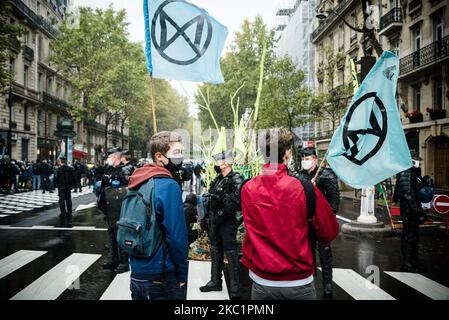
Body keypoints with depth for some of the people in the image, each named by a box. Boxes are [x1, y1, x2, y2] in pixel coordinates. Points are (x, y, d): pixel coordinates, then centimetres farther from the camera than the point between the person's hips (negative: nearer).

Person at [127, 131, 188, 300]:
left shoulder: (137, 182, 5)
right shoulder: (168, 185, -19)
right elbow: (177, 235, -22)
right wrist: (182, 275, -9)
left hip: (137, 274, 7)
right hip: (162, 278, -7)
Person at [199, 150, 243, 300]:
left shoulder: (236, 179, -13)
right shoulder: (217, 179, 12)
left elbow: (236, 202, -24)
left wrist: (221, 214, -19)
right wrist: (209, 218, 16)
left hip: (227, 223, -8)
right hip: (214, 222, 8)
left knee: (231, 254, -3)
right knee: (215, 252, 17)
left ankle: (235, 288, 8)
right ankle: (215, 282, 31)